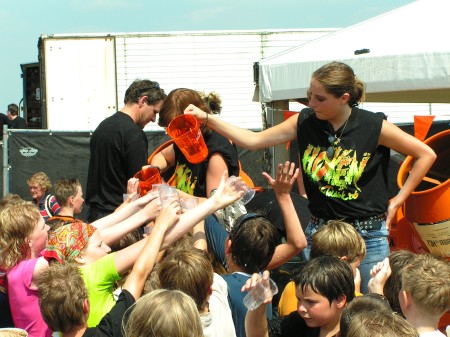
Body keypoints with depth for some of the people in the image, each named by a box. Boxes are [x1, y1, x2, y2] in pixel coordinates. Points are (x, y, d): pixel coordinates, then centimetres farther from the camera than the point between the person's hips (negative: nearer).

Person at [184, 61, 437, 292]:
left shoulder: (373, 126, -10)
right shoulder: (305, 122, -1)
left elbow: (426, 155, -2)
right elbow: (253, 141, 1)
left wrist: (399, 200, -2)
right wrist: (207, 119, -7)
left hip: (367, 234, -3)